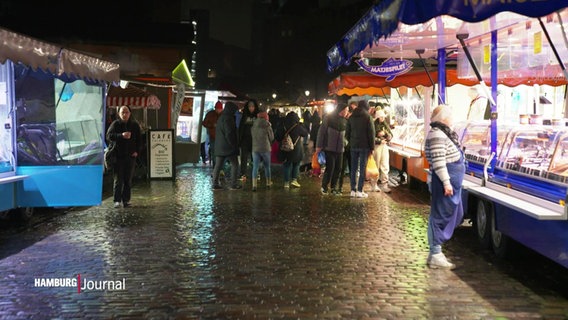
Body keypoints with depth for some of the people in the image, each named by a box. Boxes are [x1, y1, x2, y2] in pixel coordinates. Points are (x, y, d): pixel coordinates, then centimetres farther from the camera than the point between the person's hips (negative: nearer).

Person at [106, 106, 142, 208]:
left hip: (130, 156, 3)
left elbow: (139, 139, 13)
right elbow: (109, 136, -10)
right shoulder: (115, 124, 0)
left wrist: (137, 151, 1)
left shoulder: (135, 125, 9)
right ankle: (117, 200, 2)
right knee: (118, 179, -2)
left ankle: (126, 200, 11)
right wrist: (121, 135, -24)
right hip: (118, 156, -3)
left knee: (128, 180, 5)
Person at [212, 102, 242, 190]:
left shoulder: (220, 117, 14)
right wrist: (233, 145, -13)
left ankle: (215, 184, 8)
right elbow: (229, 133, -20)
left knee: (218, 166, 7)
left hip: (219, 146, 9)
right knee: (234, 165, 1)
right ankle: (233, 185, 0)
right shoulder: (228, 118, -15)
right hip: (229, 146, -8)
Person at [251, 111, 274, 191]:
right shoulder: (267, 127, -6)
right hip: (266, 149, -1)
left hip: (255, 149, 1)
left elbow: (252, 137, 13)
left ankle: (254, 184, -11)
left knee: (255, 167, 0)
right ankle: (268, 183, 25)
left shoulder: (253, 127, 3)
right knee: (267, 166, 14)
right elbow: (272, 138, 2)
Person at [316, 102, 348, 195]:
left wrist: (345, 144, 1)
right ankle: (324, 186, 11)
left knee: (338, 168, 5)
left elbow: (346, 134, 13)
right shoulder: (328, 118, -5)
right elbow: (321, 132, -6)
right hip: (329, 148, -5)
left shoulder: (345, 121, 9)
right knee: (330, 168, -6)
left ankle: (334, 187, 18)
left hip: (340, 149, 5)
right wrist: (319, 146, -8)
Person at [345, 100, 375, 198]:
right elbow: (371, 133, -7)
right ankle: (359, 191, -3)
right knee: (362, 168, -1)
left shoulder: (351, 117, 9)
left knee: (353, 168, 8)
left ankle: (353, 190, 8)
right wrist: (372, 147, -2)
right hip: (364, 146, -4)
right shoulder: (368, 117, -5)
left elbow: (347, 133, 11)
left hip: (353, 146, 4)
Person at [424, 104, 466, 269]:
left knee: (454, 215, 16)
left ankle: (436, 252, 24)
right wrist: (446, 182, -26)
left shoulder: (444, 133, 17)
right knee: (441, 216, -5)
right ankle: (435, 255, 3)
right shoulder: (437, 135, -17)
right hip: (445, 182, -11)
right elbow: (438, 161, -24)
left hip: (452, 182, 11)